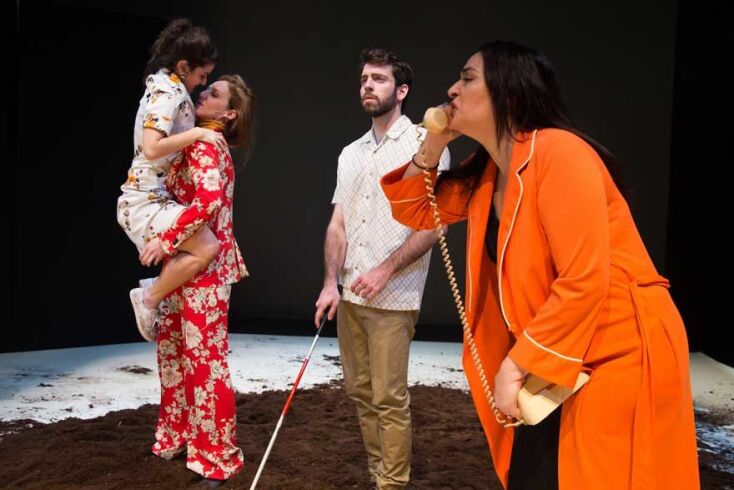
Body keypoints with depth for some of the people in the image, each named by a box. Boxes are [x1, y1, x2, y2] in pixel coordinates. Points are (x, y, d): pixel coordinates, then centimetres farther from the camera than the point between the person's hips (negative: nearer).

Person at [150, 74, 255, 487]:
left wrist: (166, 240, -25)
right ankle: (180, 436, 32)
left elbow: (209, 201, -30)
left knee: (205, 356, -2)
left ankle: (217, 454, 10)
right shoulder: (204, 144, 14)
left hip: (202, 265, -10)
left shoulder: (203, 147, -14)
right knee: (174, 346, 17)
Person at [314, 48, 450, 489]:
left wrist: (385, 270, -16)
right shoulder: (351, 153, 15)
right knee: (361, 391, 11)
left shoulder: (425, 143, -4)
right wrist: (331, 283, 1)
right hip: (349, 294, 6)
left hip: (393, 297, -6)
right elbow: (338, 224, 11)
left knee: (390, 398, -4)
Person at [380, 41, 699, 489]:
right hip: (560, 361, 8)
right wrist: (433, 144, -1)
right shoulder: (486, 174, 6)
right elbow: (414, 212, 15)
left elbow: (584, 281, -26)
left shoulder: (557, 152, -21)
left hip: (621, 357, -8)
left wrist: (517, 364, -21)